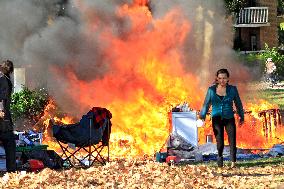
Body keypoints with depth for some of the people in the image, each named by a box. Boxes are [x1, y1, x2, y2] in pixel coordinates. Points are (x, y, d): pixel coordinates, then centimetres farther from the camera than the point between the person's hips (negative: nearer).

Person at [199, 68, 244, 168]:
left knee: (232, 140, -15)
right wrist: (202, 117, -1)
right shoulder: (212, 90, 3)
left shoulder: (232, 89, 3)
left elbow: (238, 104, 11)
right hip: (217, 119, 0)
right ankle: (220, 156, 26)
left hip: (229, 119, 0)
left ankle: (233, 162, -15)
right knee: (220, 142, -3)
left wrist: (241, 117, 14)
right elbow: (206, 104, 7)